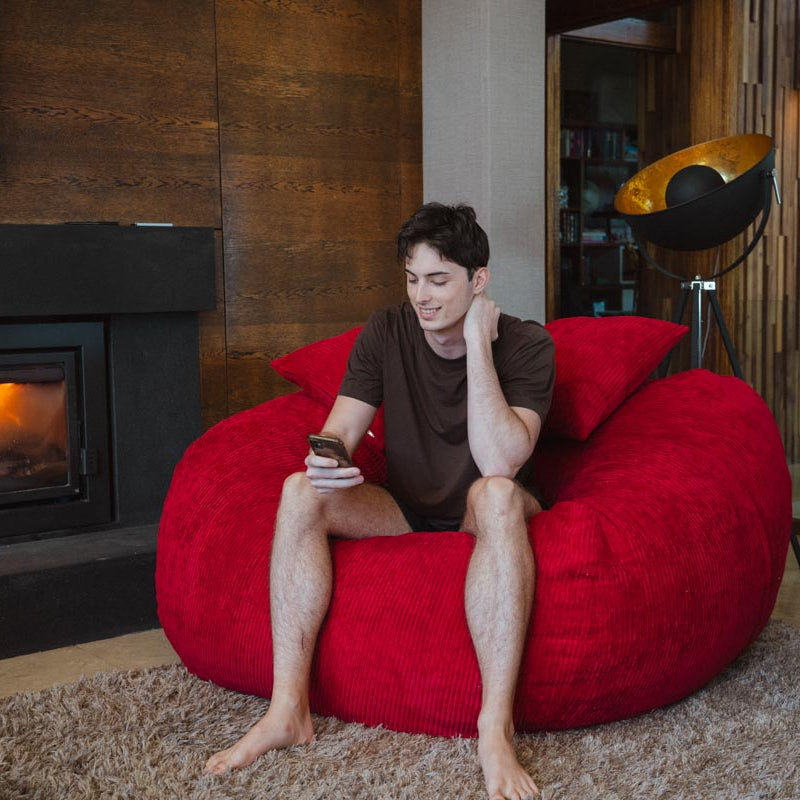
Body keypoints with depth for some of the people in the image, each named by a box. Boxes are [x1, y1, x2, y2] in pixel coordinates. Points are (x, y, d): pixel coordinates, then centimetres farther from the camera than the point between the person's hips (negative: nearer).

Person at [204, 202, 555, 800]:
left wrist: (477, 340, -27)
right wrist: (326, 459, -33)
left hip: (483, 521, -3)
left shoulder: (525, 345, -15)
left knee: (495, 493, -38)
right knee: (300, 491, -22)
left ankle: (496, 729, -41)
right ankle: (289, 710, -24)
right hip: (405, 512, 4)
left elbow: (500, 463, -29)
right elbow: (339, 430, -8)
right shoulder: (387, 332, -4)